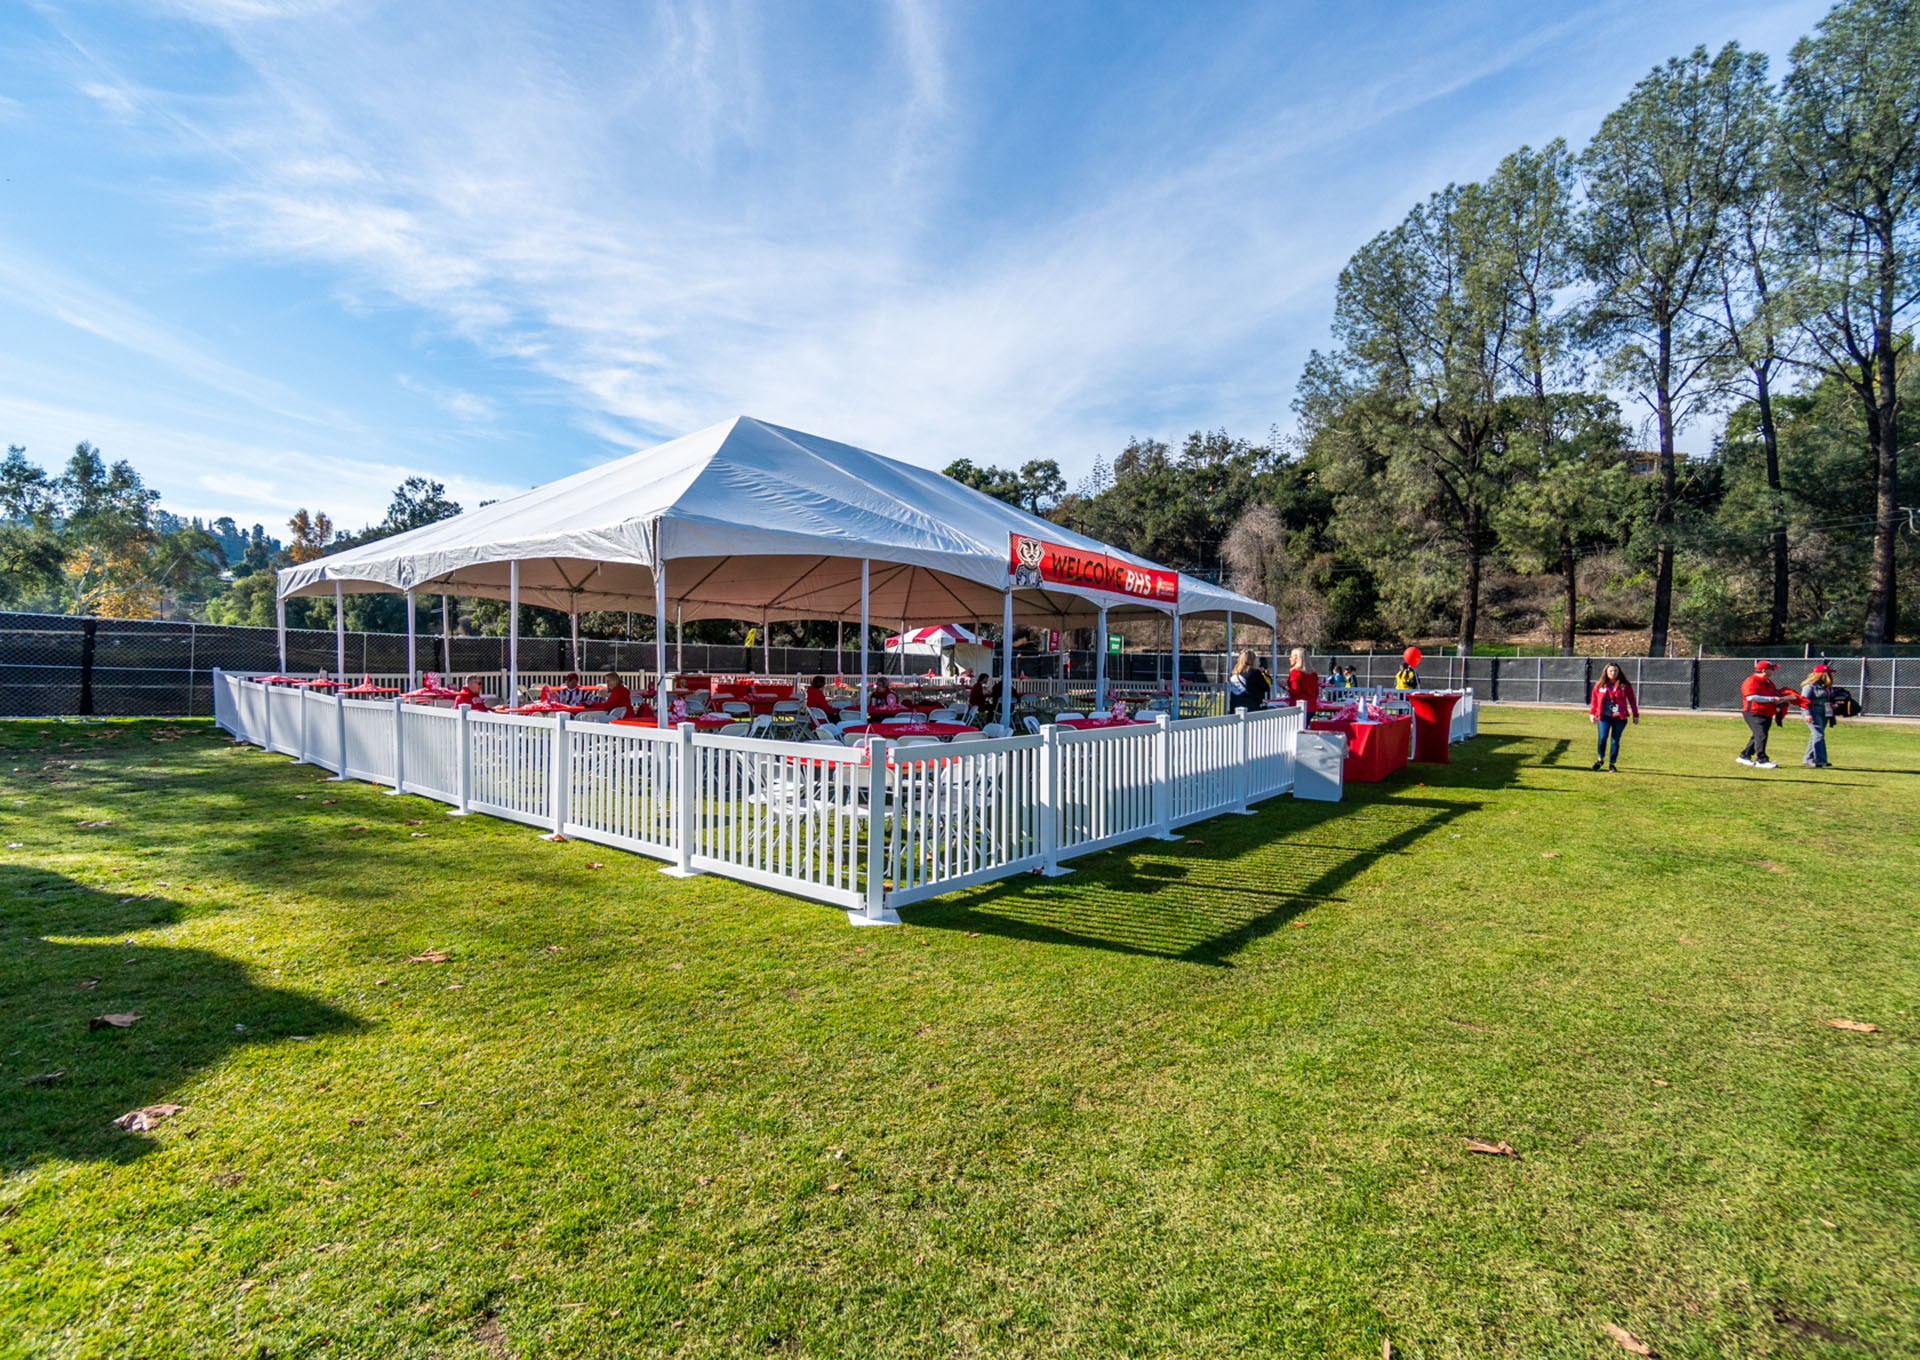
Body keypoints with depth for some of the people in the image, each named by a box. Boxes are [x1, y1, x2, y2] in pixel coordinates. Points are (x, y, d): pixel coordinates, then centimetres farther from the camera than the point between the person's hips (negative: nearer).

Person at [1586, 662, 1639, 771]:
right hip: (1604, 716, 0)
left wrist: (1635, 715, 7)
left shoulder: (1624, 685, 2)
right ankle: (1600, 759, 10)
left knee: (1615, 741, 3)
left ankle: (1611, 764, 15)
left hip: (1619, 717, 0)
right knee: (1603, 737, -13)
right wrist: (1592, 713, 7)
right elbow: (1594, 700, 12)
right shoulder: (1600, 685, 5)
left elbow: (1632, 700, 8)